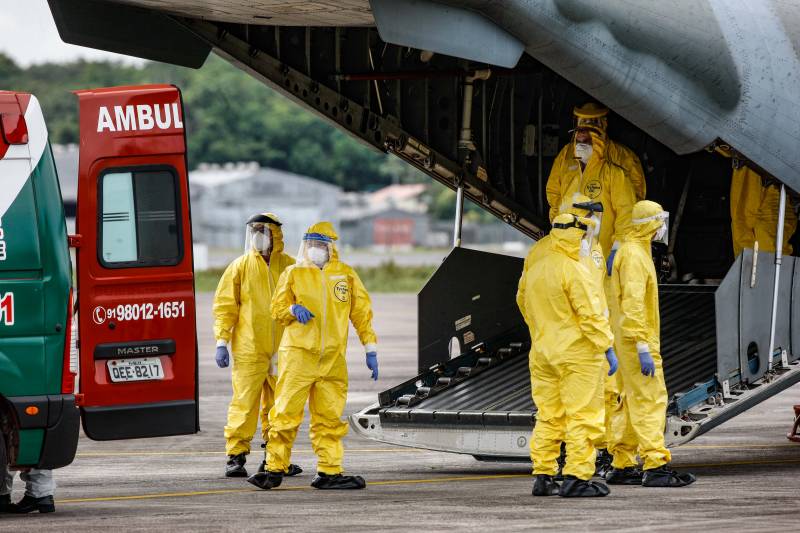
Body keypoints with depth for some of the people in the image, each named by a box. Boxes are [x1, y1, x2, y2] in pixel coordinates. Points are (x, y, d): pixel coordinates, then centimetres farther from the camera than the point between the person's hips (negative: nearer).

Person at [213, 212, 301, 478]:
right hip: (249, 350, -3)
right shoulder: (240, 266, 2)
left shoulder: (289, 267, 8)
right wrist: (222, 342, -6)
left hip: (282, 351, 3)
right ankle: (236, 457, -4)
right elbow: (225, 306, 2)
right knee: (244, 403, -8)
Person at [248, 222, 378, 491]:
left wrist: (370, 350, 9)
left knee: (329, 418, 3)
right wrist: (292, 310, -12)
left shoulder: (346, 275, 11)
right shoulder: (293, 274, 9)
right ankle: (275, 470, -2)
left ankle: (329, 472, 8)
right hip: (298, 354, -2)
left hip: (333, 359, 2)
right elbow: (277, 309, 11)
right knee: (286, 413, -6)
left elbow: (362, 313, 14)